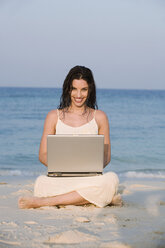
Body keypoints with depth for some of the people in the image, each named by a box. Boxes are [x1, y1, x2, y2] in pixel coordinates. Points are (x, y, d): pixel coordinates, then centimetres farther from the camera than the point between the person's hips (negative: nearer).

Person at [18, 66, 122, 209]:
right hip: (61, 179, -1)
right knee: (42, 183, -36)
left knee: (111, 179, -35)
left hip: (91, 178, 1)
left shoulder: (99, 117, 13)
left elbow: (106, 156, 11)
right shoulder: (54, 116, 13)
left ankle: (44, 201, -30)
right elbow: (43, 155, 10)